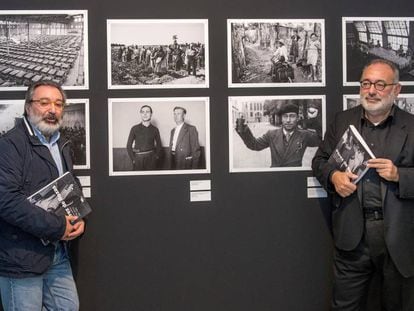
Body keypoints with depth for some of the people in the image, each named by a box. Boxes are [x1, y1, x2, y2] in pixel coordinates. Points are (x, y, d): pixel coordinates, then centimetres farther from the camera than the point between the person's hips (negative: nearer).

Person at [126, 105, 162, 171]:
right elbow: (129, 146, 4)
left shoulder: (154, 130, 7)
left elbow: (159, 146, 14)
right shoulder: (134, 129, 3)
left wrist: (156, 157, 1)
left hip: (151, 159, 1)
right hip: (138, 158, -1)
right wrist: (133, 159, -4)